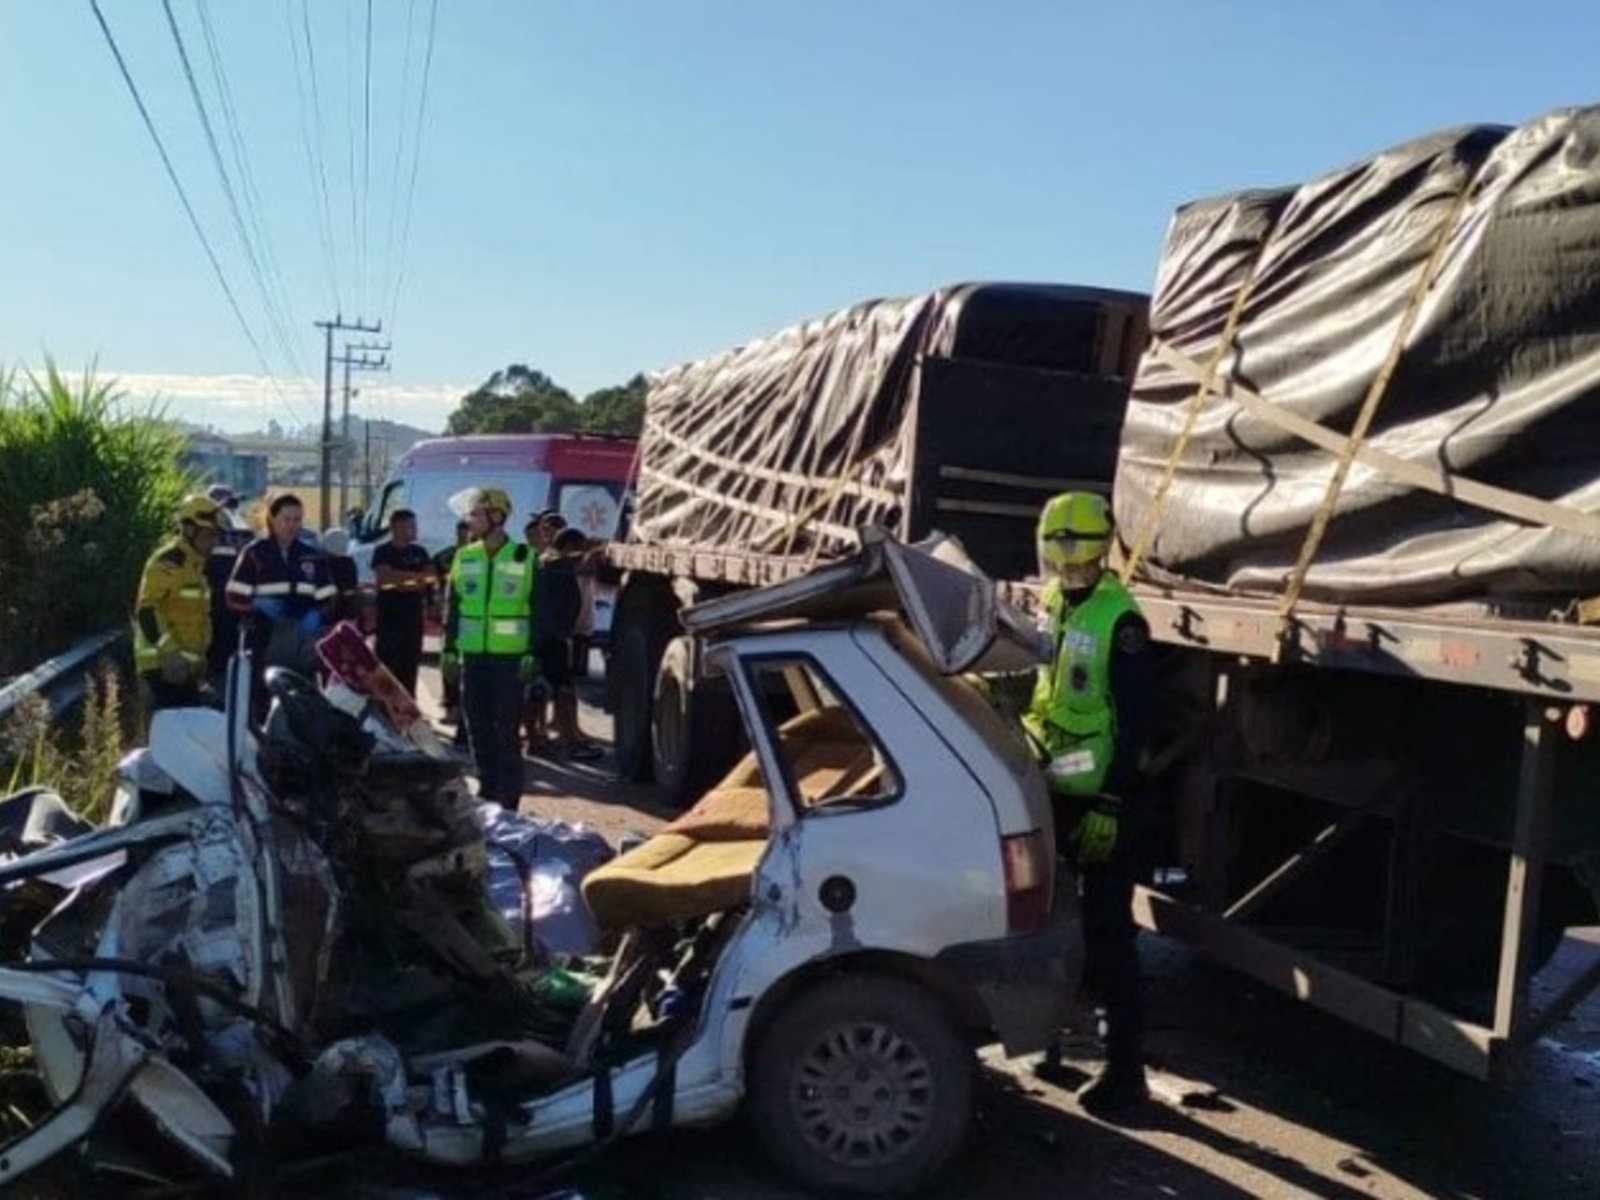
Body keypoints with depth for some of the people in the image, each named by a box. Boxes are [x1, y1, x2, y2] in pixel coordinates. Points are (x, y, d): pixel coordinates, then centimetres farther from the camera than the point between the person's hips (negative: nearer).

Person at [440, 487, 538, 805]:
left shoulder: (525, 559, 0)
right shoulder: (464, 558, 10)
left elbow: (538, 610, 0)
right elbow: (452, 608, 12)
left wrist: (531, 654, -7)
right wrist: (449, 650, 6)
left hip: (510, 658, -4)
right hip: (472, 656, 4)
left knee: (507, 729, -3)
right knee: (478, 728, 7)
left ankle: (508, 796, 2)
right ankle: (487, 789, 18)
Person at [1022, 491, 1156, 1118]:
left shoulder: (1119, 620, -16)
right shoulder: (1047, 603, 7)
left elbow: (1134, 722, -17)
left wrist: (1109, 805, -19)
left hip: (1098, 798, -8)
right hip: (1048, 789, 8)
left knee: (1107, 935, -3)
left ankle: (1125, 1067, 6)